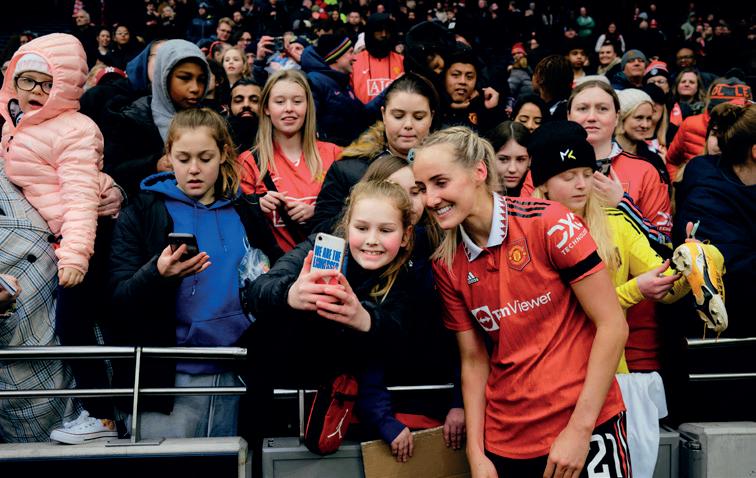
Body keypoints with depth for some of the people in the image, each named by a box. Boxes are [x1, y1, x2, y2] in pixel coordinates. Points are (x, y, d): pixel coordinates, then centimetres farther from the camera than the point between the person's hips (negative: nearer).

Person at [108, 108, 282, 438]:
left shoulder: (245, 214, 11)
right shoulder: (141, 212, 2)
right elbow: (119, 302, -7)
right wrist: (156, 275, -26)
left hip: (234, 375, 3)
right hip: (166, 377, -2)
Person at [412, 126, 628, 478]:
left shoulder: (549, 223, -13)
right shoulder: (446, 265, 1)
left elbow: (613, 325, -12)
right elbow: (473, 360, 6)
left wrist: (579, 429, -14)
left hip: (585, 427, -4)